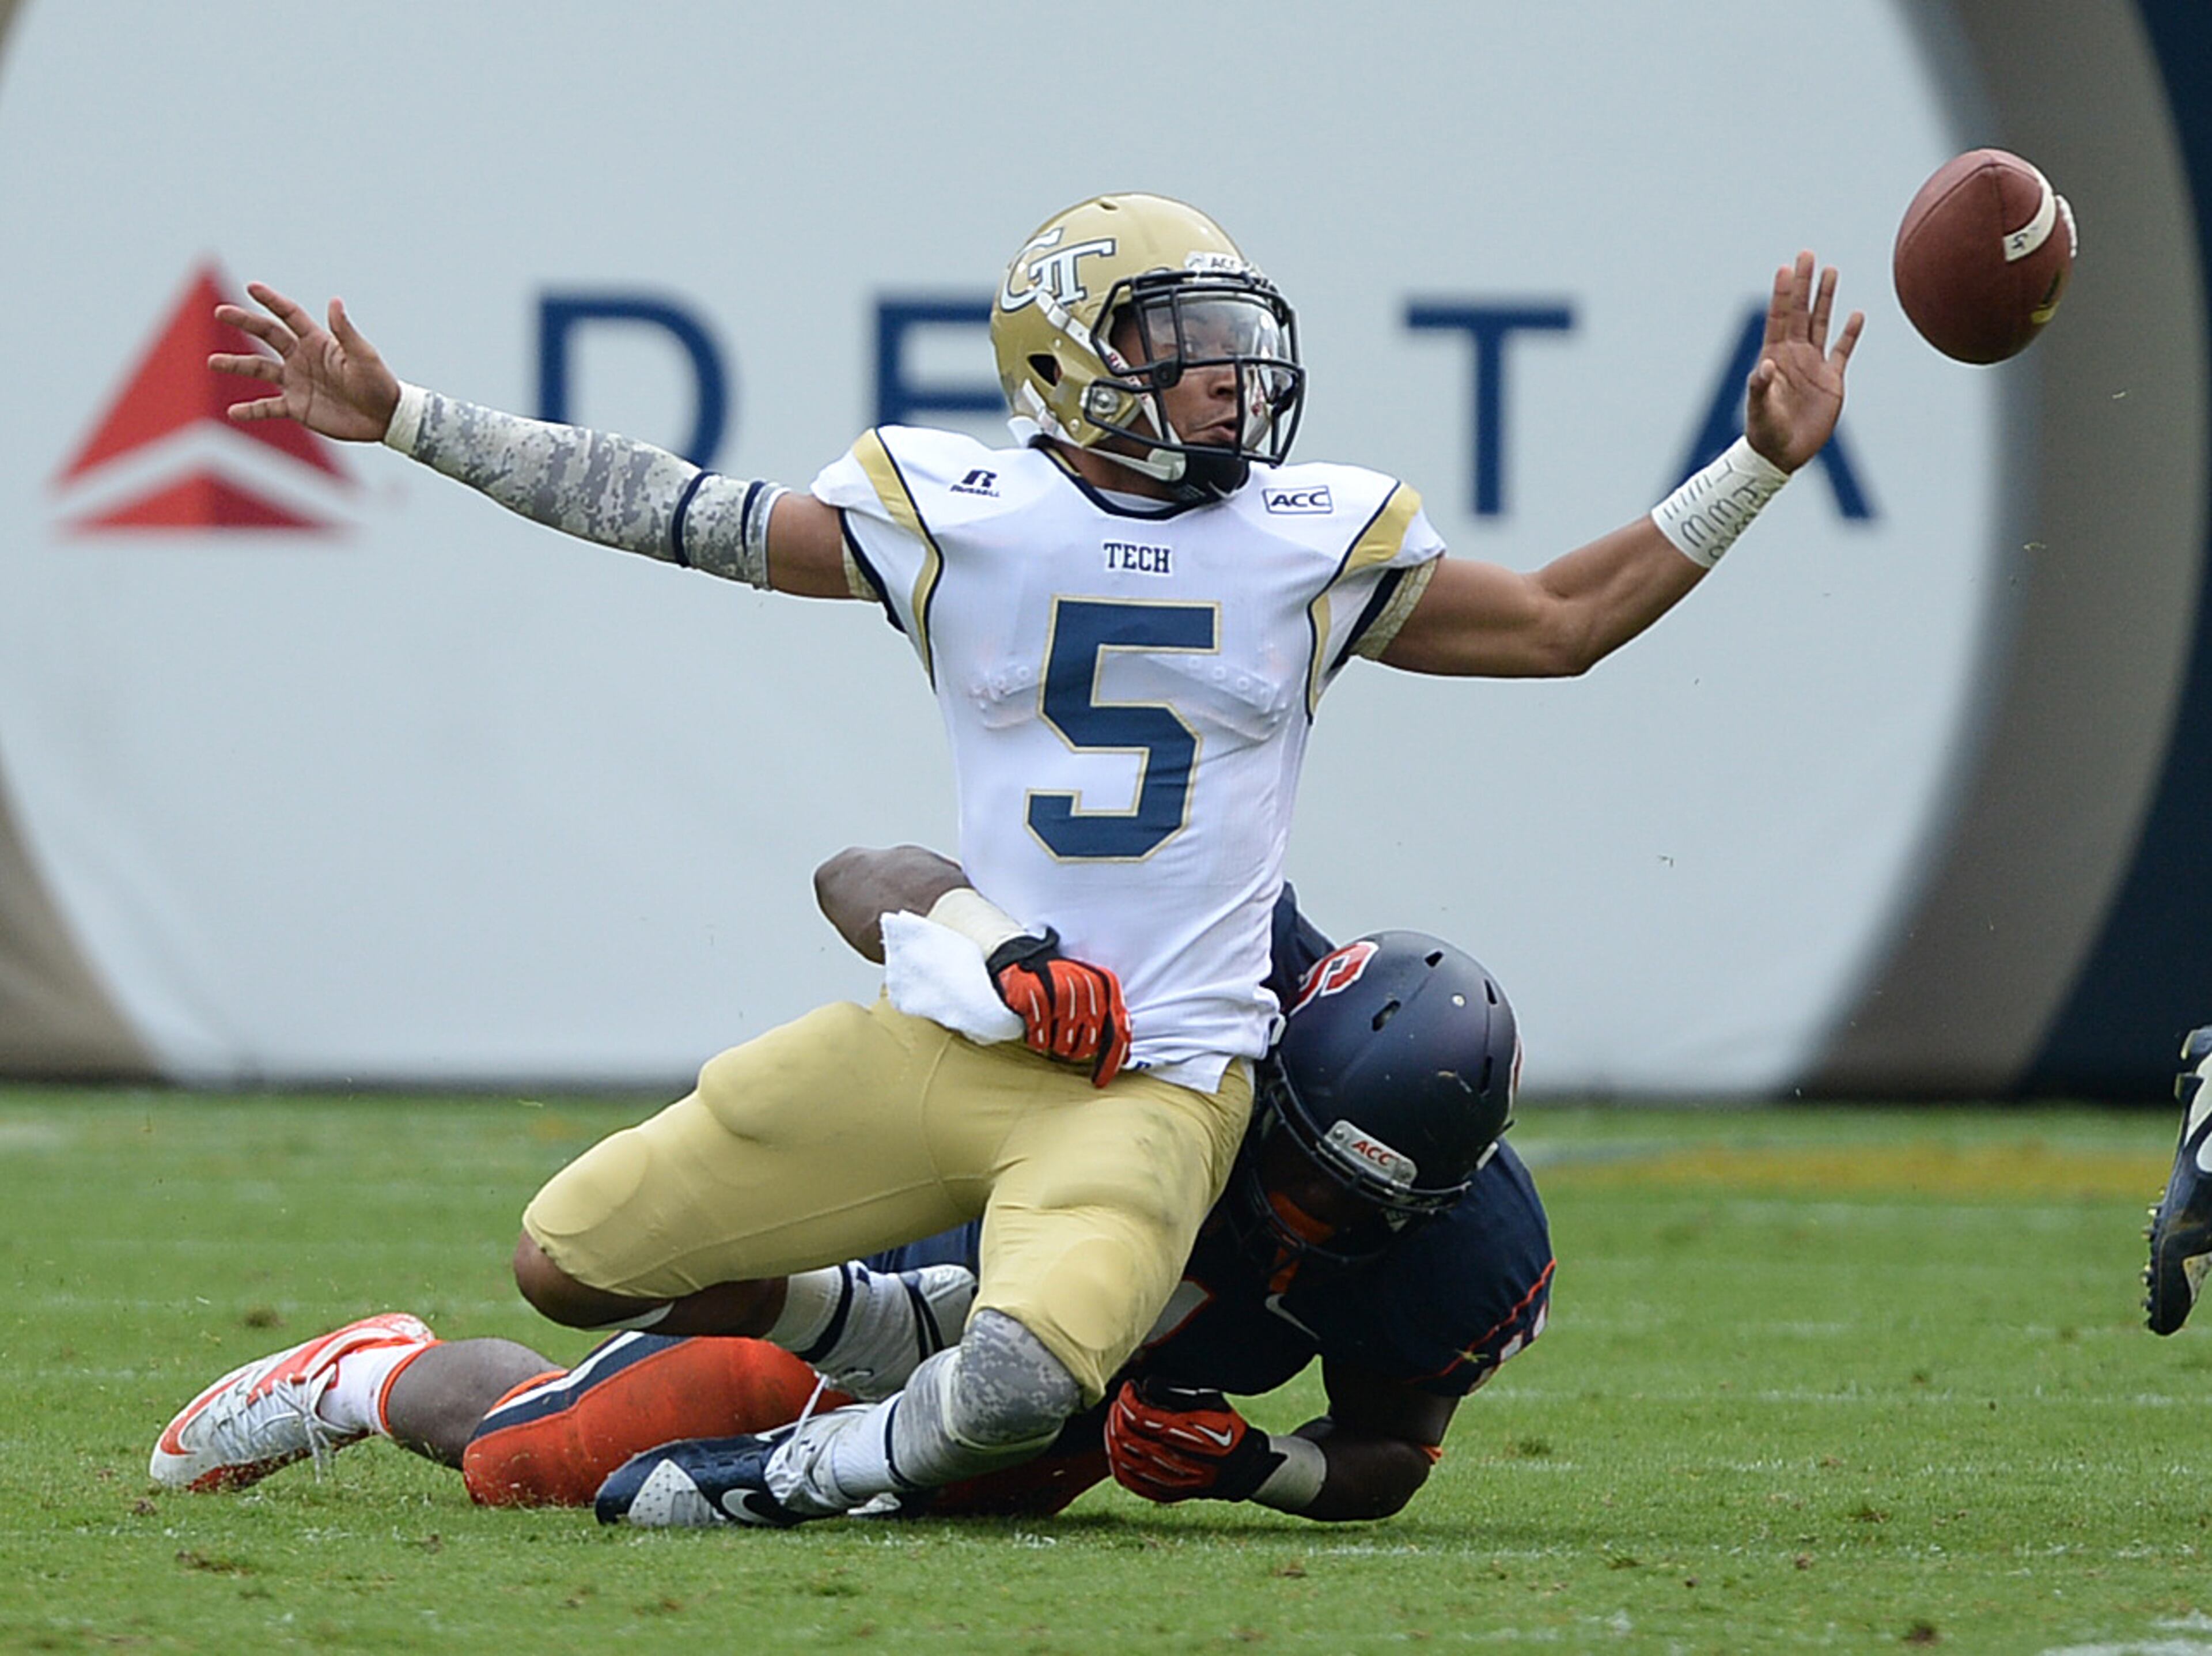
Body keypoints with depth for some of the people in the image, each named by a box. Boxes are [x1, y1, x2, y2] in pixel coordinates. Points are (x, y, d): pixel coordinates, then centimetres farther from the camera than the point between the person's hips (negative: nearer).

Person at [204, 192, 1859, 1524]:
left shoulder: (1317, 541, 5)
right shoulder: (953, 511, 2)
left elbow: (1561, 622, 15)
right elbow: (680, 515, 7)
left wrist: (1762, 463, 7)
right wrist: (401, 418, 6)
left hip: (1153, 1080, -2)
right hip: (948, 1036, 2)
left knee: (1020, 1390, -30)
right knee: (570, 1265, 4)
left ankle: (836, 1462, 4)